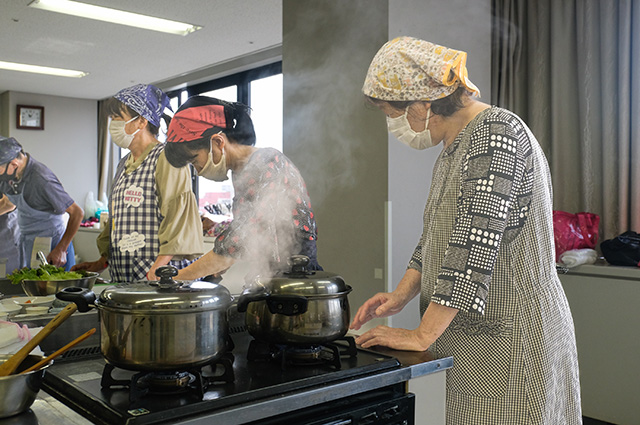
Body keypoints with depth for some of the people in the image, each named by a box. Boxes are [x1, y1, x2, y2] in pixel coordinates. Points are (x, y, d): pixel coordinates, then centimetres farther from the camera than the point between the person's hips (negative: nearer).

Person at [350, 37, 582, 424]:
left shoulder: (496, 133, -18)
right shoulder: (455, 146, 12)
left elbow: (475, 247, -25)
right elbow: (437, 235, 17)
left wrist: (421, 336, -23)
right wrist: (401, 295, 4)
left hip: (513, 338, -9)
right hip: (474, 338, 9)